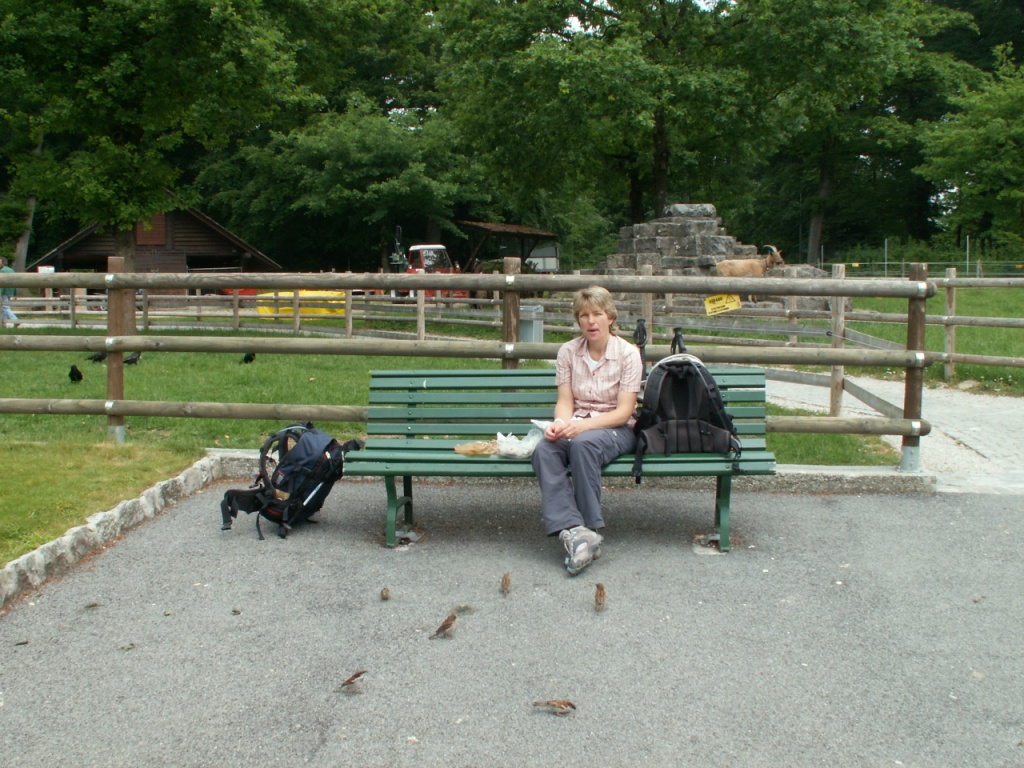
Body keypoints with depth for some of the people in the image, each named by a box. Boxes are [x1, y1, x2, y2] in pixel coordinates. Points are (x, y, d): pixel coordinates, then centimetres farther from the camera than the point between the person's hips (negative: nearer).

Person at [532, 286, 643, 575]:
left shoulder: (627, 353, -5)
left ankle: (591, 528, -28)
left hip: (616, 429, -3)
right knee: (544, 449, -31)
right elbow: (565, 401, 3)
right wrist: (560, 424, -21)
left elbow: (624, 412, -10)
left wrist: (583, 425, -25)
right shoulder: (568, 351, 5)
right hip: (576, 426, 3)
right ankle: (574, 530, -42)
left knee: (583, 443, -37)